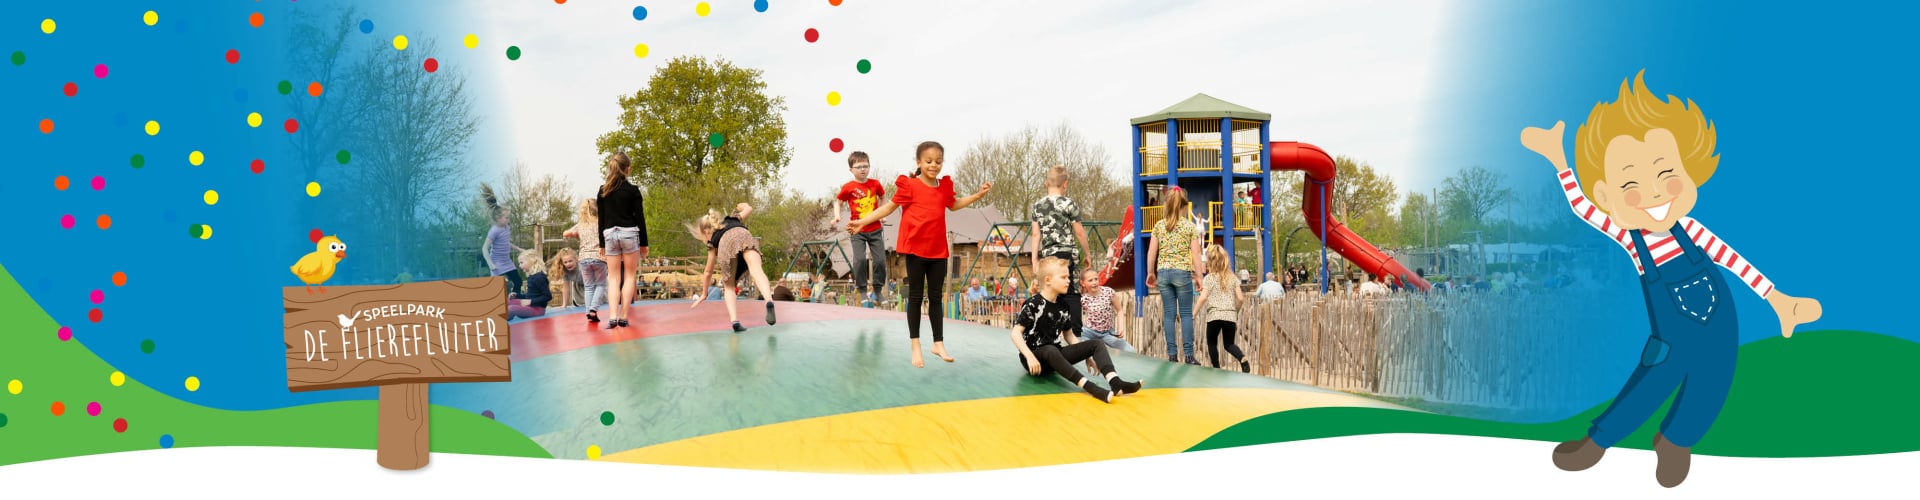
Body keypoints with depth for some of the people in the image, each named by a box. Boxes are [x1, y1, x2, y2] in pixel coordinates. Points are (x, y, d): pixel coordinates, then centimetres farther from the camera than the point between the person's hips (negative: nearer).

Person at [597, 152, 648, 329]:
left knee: (613, 278, 6)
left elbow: (601, 218, 7)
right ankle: (623, 317, 0)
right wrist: (644, 243, 3)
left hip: (610, 235, 3)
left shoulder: (603, 190, 4)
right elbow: (640, 218, -4)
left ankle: (612, 316, -9)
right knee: (629, 276, 5)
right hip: (629, 234, -3)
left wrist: (602, 243, 14)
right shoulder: (633, 190, -4)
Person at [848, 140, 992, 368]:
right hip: (915, 248, -4)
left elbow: (953, 204, 28)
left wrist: (979, 194, 22)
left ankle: (939, 343, 17)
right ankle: (915, 346, 8)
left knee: (936, 297, 10)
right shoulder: (910, 186, -8)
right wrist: (862, 222, -7)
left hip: (938, 249, 4)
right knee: (916, 296, 3)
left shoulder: (945, 186, 7)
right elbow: (889, 207, -2)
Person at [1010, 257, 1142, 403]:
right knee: (1051, 351, -41)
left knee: (1096, 344, -9)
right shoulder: (1032, 305, -11)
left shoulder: (1063, 307, 8)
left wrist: (1087, 356, 4)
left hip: (1055, 356, 7)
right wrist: (1029, 357, -30)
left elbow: (1069, 336, 16)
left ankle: (1115, 382, -37)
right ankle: (1089, 388, -57)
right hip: (1036, 357, -7)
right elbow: (1016, 333, -17)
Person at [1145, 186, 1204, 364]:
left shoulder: (1159, 226, 4)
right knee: (1186, 314, 4)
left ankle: (1172, 354, 6)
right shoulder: (1190, 226, -3)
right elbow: (1195, 253, -5)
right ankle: (1188, 355, 1)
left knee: (1169, 314, 6)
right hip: (1182, 272, -3)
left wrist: (1150, 273, 16)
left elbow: (1151, 252, 5)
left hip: (1163, 272, 3)